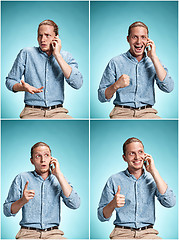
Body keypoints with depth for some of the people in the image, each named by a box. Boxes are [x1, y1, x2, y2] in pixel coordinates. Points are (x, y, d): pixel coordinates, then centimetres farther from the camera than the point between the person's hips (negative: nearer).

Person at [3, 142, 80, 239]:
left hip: (53, 233, 1)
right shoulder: (21, 178, 7)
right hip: (28, 233, -1)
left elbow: (75, 204, -6)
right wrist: (22, 201, -15)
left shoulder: (59, 180, 11)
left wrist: (58, 174, -4)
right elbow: (7, 211, 7)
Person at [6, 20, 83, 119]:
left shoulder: (66, 57, 9)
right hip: (32, 112, -2)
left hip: (57, 112, 2)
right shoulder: (26, 53, 6)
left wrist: (57, 55, -6)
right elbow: (10, 81, 10)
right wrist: (23, 87, -14)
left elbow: (77, 84, -8)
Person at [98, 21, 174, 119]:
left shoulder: (153, 63, 12)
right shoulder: (115, 62, 5)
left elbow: (168, 88, -6)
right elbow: (102, 97, 5)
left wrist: (154, 57, -5)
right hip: (122, 112, -2)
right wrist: (116, 86, -16)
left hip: (147, 113, 2)